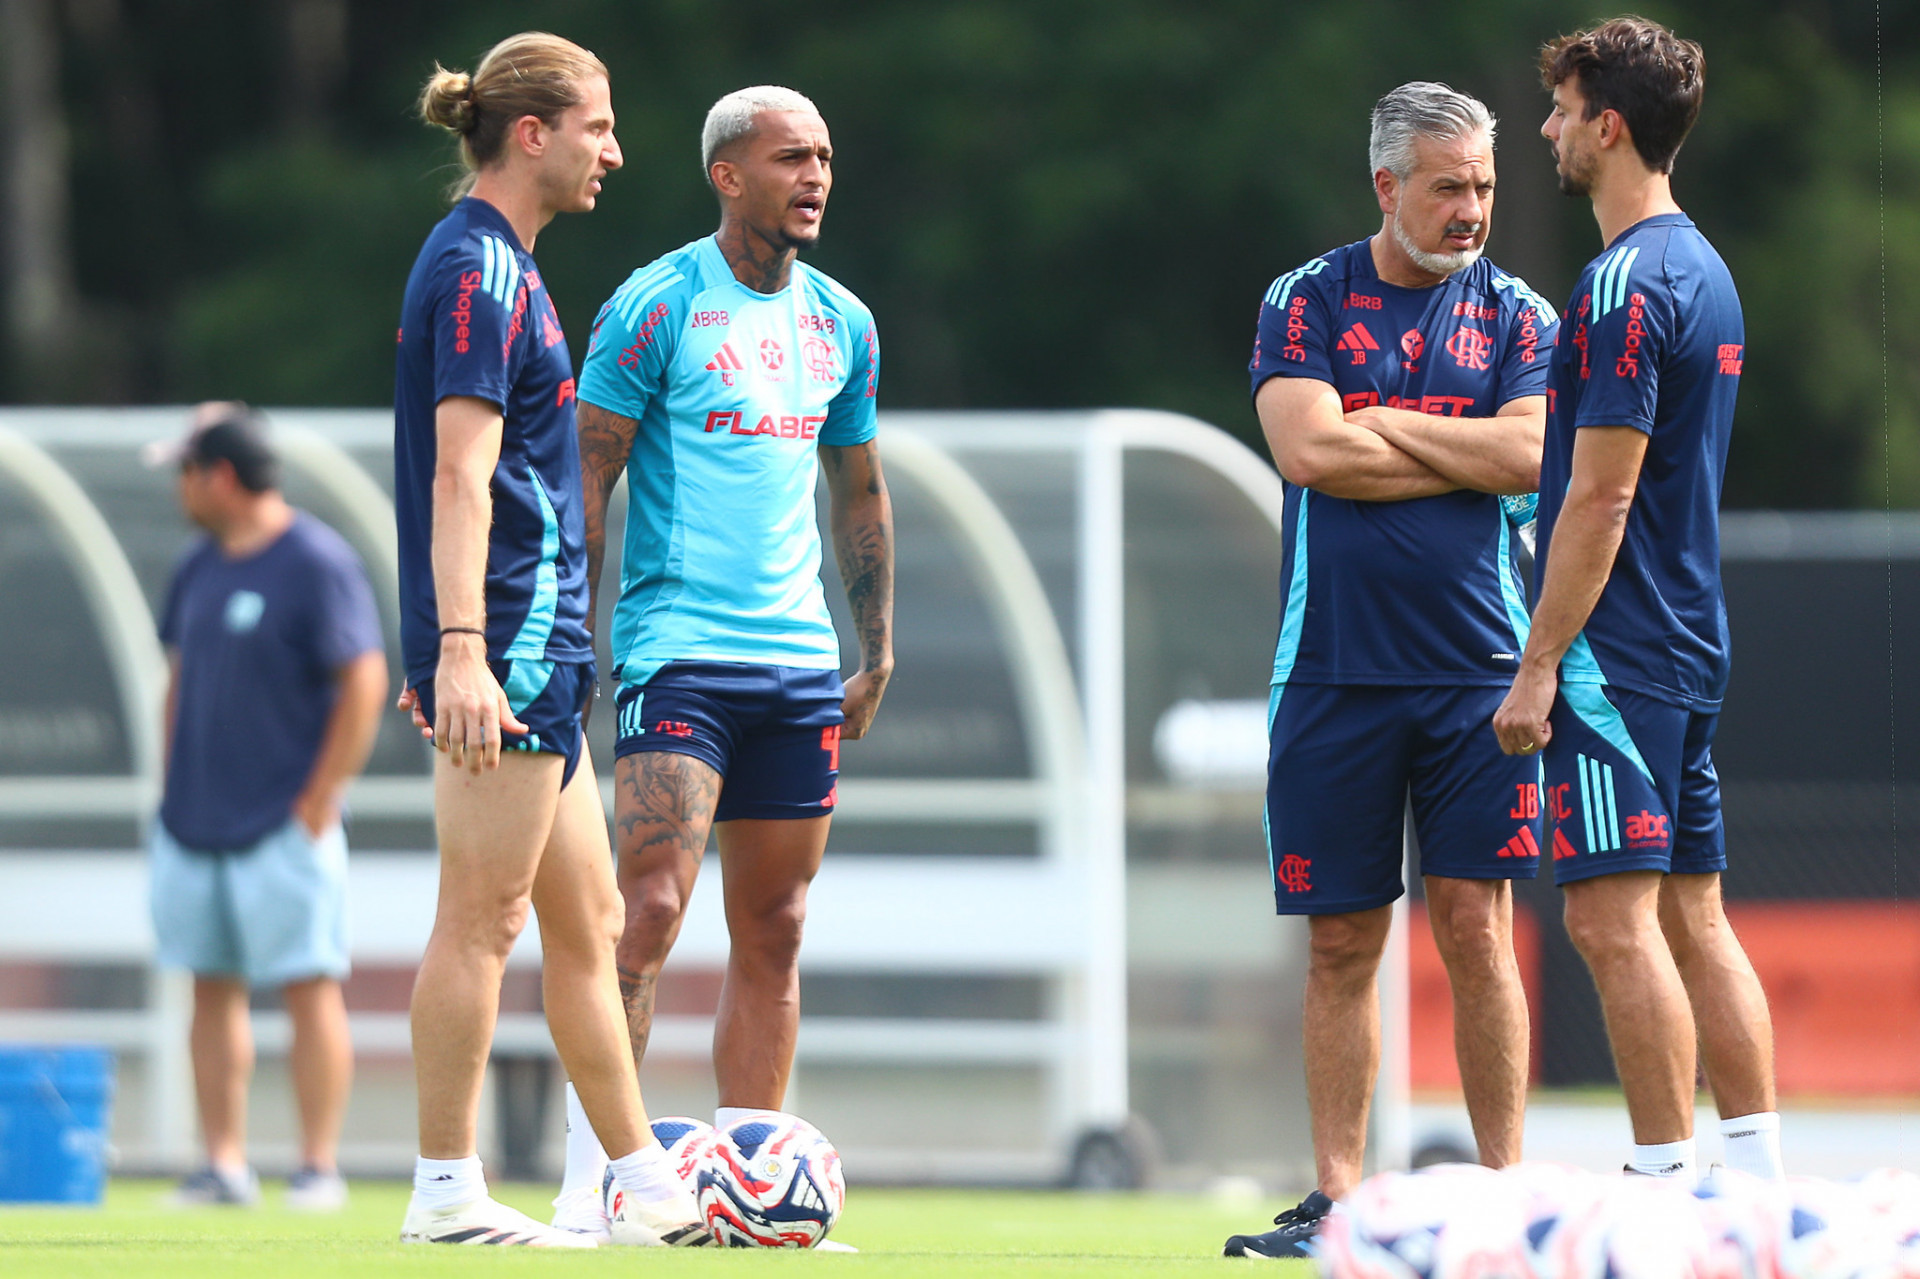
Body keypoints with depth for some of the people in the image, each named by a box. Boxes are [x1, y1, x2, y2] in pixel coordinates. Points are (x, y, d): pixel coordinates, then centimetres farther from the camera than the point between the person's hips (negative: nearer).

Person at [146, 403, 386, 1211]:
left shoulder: (317, 563, -11)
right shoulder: (201, 568, 12)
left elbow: (364, 685, -13)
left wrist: (319, 802, -14)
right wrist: (174, 793, 13)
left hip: (284, 830, -8)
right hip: (196, 826, 8)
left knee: (308, 986, -5)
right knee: (212, 987, 7)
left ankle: (320, 1167, -3)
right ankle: (224, 1165, 11)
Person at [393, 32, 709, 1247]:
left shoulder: (497, 267, 19)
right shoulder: (480, 272, -13)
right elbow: (460, 475, -21)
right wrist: (461, 654, -28)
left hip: (535, 645, 10)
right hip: (510, 643, -10)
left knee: (585, 920, 12)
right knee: (484, 918, -7)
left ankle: (646, 1186, 16)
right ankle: (447, 1190, -4)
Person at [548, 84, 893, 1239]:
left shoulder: (842, 323, 13)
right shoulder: (658, 307, -5)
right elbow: (586, 479, -5)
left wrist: (877, 654, 18)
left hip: (800, 658, 6)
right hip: (679, 648, -6)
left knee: (773, 935, 6)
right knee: (651, 906, -14)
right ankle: (591, 1177, -12)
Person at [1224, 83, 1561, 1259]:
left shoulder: (1517, 316, 7)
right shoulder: (1308, 302, 5)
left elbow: (1528, 456, -9)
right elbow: (1308, 449, -10)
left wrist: (1377, 423, -5)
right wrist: (1465, 455, -5)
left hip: (1475, 666, 0)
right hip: (1336, 666, 0)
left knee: (1476, 925, -5)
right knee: (1343, 942, 4)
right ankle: (1338, 1198, 9)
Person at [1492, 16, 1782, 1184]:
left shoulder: (1625, 285, -15)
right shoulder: (1705, 271, 15)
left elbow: (1600, 495, -18)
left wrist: (1539, 666, -15)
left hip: (1618, 650, -10)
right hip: (1690, 646, 10)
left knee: (1615, 918, -10)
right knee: (1694, 916, 10)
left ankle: (1671, 1187, -13)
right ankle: (1762, 1186, 8)